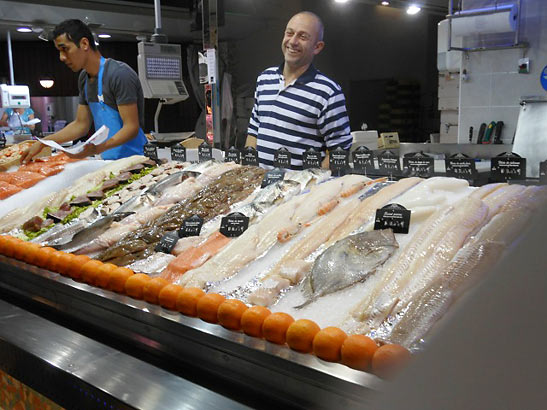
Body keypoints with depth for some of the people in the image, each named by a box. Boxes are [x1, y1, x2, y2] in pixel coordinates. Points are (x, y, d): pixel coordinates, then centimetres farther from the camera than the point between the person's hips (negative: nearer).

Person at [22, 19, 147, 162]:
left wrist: (97, 148, -31)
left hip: (133, 161, -7)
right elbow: (81, 125, 18)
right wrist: (42, 143, 10)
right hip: (108, 160, 7)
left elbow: (131, 128, -19)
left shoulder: (119, 74, -15)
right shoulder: (84, 78, 12)